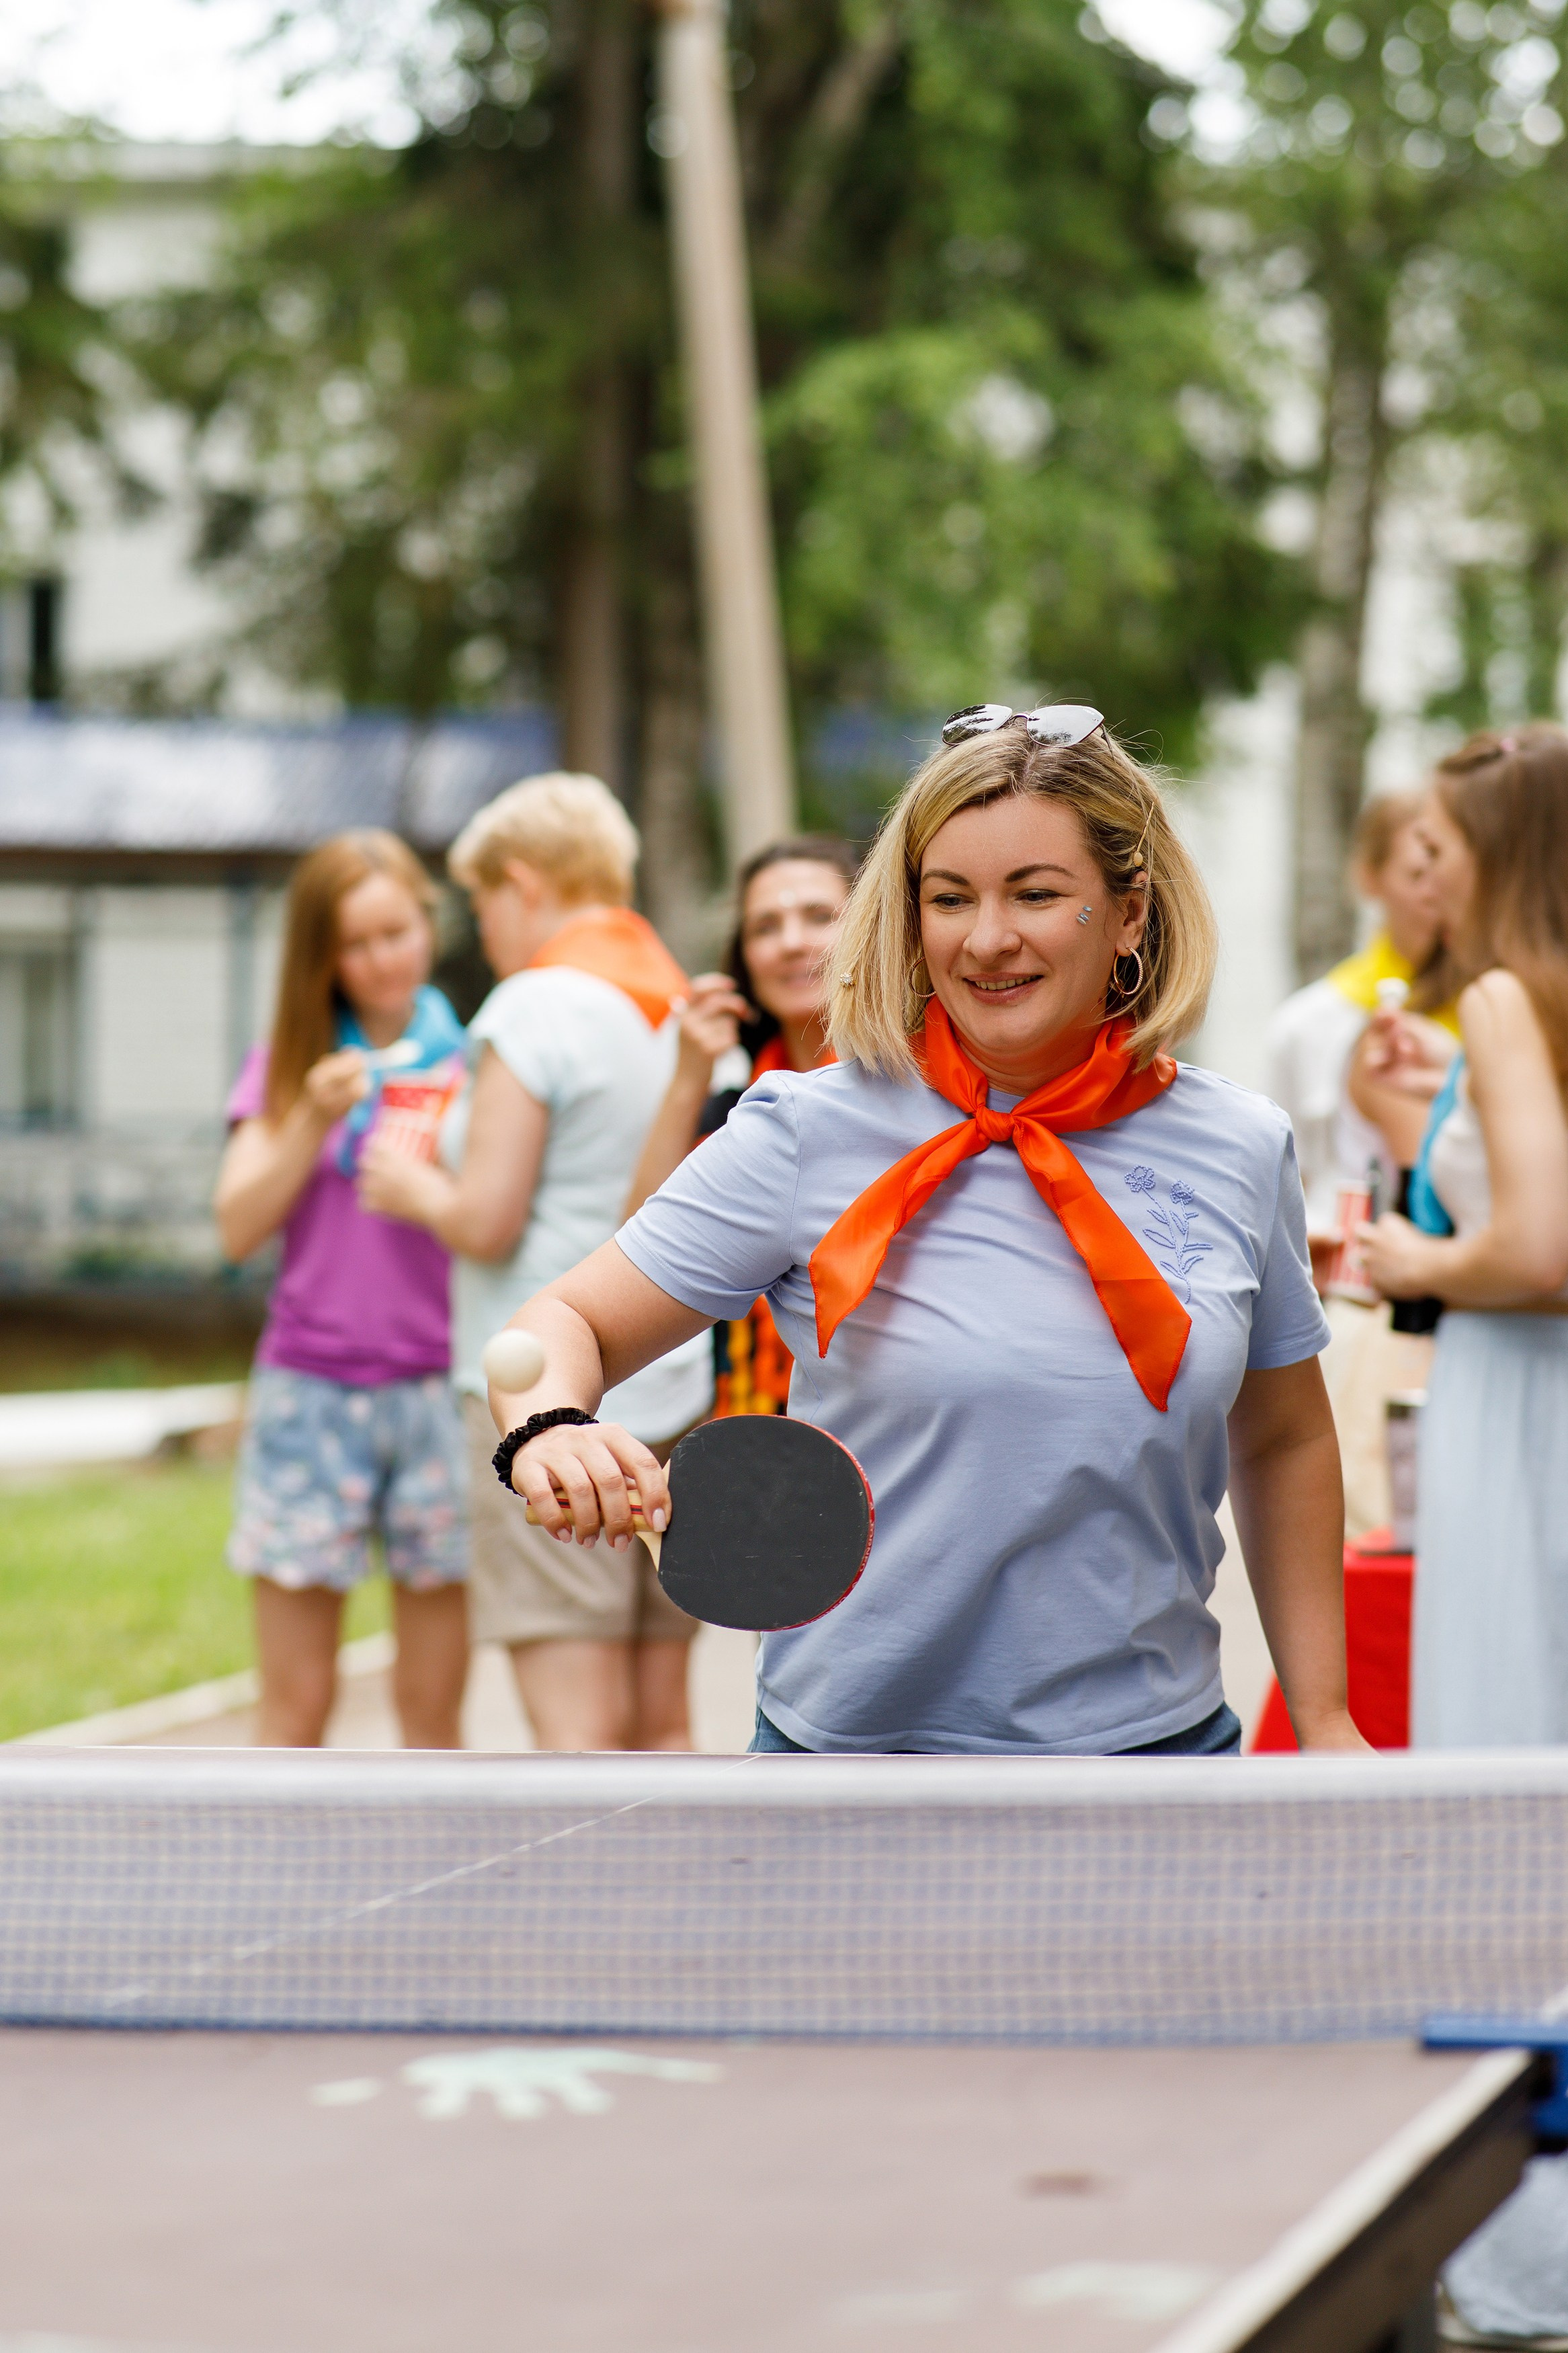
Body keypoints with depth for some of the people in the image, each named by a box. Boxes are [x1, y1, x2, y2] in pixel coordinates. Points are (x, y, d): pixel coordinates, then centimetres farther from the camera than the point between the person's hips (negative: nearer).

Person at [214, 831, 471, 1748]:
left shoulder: (471, 1064, 7)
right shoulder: (286, 1069, 8)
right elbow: (240, 1227, -1)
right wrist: (312, 1120, -11)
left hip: (439, 1389, 0)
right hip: (312, 1393, 0)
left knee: (434, 1703, 2)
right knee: (297, 1705, 0)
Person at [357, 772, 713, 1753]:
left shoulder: (538, 1008, -10)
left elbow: (487, 1221, -14)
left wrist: (414, 1188, 8)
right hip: (674, 1387, 7)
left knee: (576, 1723, -9)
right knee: (660, 1721, 12)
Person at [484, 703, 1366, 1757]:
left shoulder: (1243, 1150, -1)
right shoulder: (810, 1135, -10)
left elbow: (1284, 1443, 11)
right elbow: (565, 1321, -7)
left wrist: (1323, 1720, 9)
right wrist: (552, 1430, -29)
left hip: (1155, 1733, 2)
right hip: (856, 1739, -2)